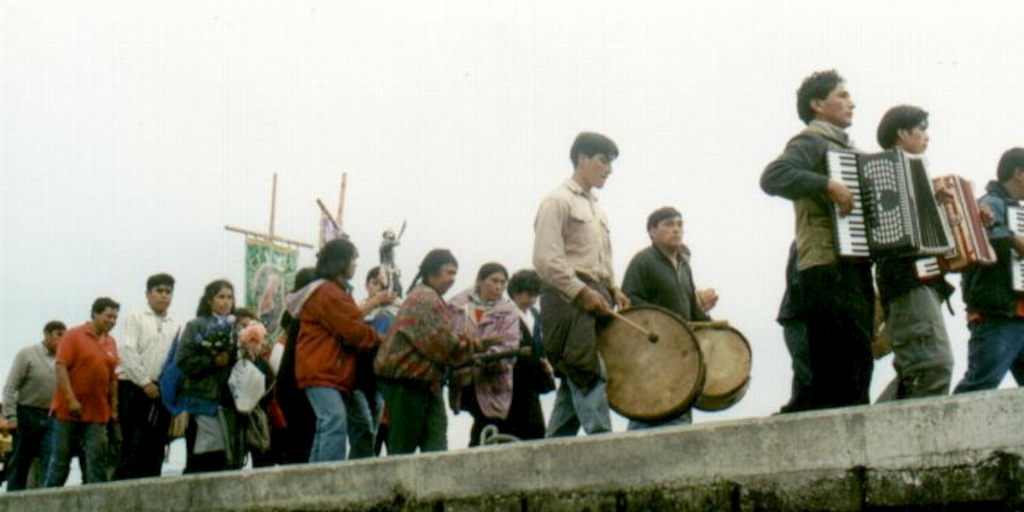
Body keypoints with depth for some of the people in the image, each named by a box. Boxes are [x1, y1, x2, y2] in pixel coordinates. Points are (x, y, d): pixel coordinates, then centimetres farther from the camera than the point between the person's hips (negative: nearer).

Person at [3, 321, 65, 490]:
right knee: (20, 463, 4)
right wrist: (10, 416, -12)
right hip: (27, 414, -3)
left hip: (51, 417, 3)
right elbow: (10, 387, -5)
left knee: (48, 461, -7)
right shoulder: (27, 354, -4)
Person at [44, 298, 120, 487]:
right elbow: (61, 368, -11)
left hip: (98, 413, 4)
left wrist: (114, 407, 7)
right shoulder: (74, 336, -4)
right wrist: (71, 400, -18)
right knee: (60, 458, 4)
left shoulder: (111, 342, 10)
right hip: (69, 410, -4)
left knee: (97, 459, -2)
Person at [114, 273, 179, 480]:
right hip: (135, 389, -4)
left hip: (162, 391, 4)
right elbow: (127, 352, -7)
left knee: (155, 448, 6)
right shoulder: (135, 319, 3)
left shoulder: (175, 326, 12)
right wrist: (145, 382, -12)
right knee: (133, 446, -8)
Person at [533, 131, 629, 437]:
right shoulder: (558, 202, -3)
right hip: (568, 301, -9)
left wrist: (613, 291, 10)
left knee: (574, 383, 7)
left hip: (594, 301, 9)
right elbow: (545, 260, -14)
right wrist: (583, 292, -18)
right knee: (588, 376, -17)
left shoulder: (596, 209, 24)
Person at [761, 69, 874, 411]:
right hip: (829, 270, -10)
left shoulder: (844, 148, 26)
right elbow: (772, 176, -21)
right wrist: (827, 184, -25)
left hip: (854, 268, 10)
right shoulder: (812, 142, -2)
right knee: (846, 369, -17)